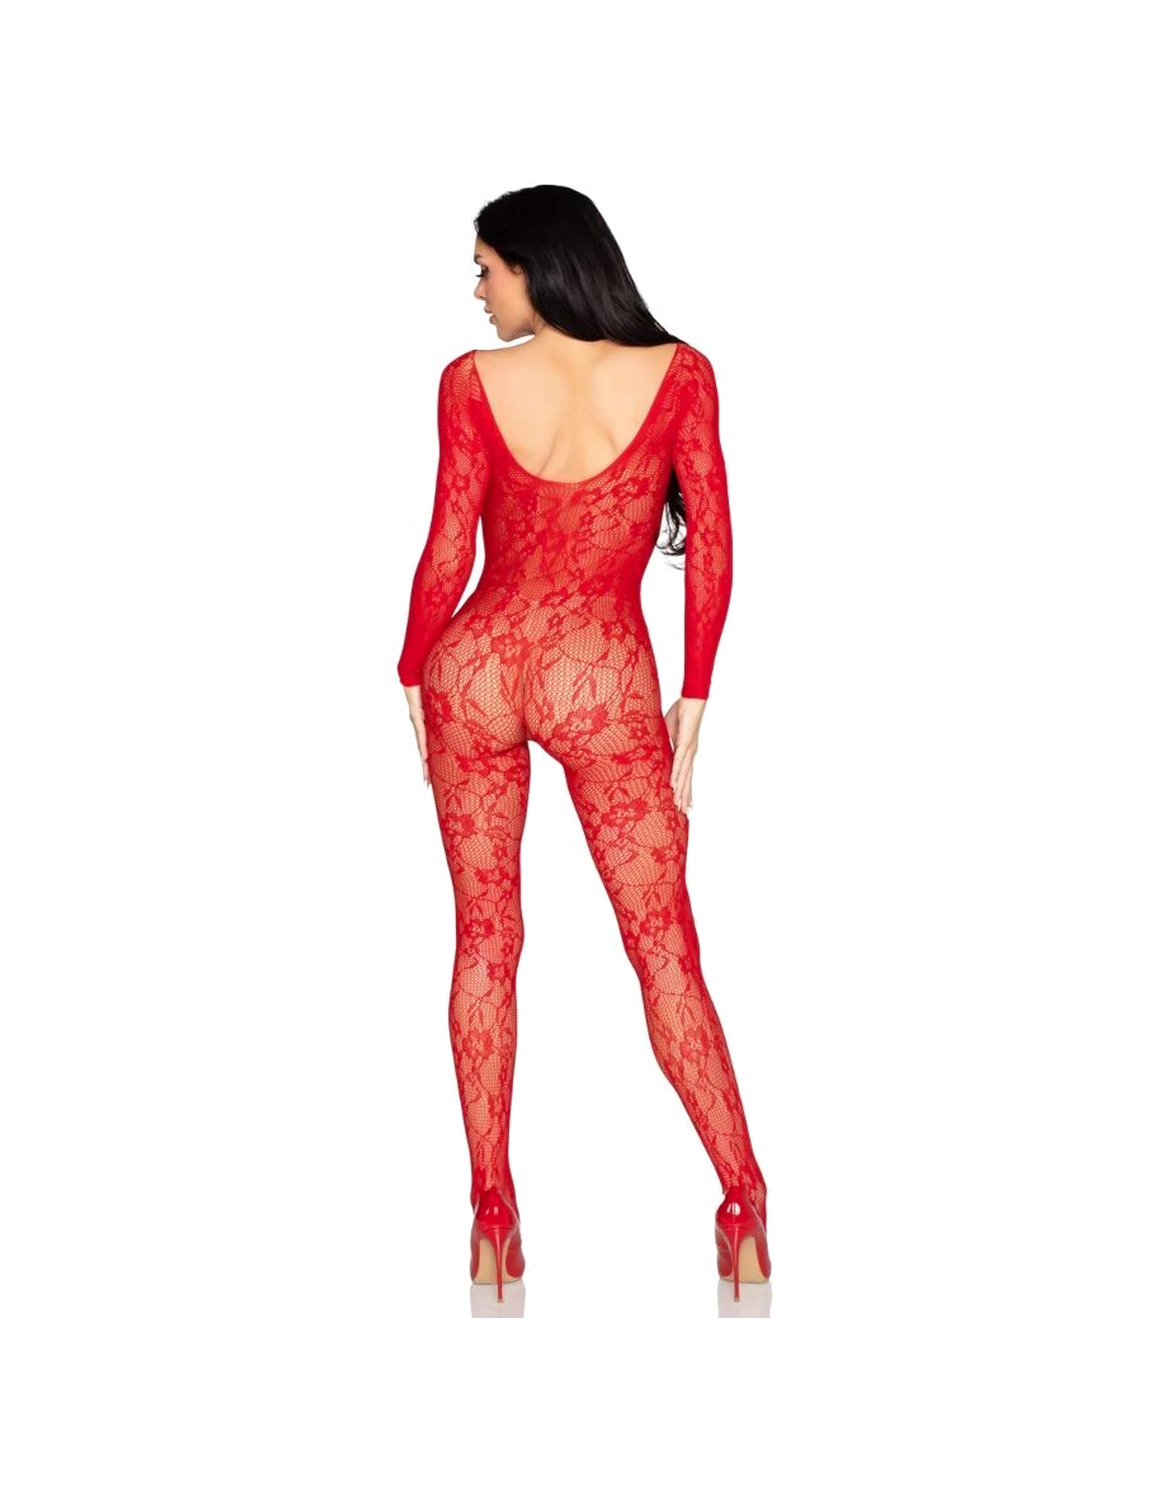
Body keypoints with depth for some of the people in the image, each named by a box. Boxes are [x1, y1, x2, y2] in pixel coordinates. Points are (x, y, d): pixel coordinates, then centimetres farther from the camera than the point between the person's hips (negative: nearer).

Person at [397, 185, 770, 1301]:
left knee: (485, 939, 9)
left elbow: (448, 550, -3)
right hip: (603, 677, -1)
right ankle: (744, 1206, 5)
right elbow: (711, 545, -3)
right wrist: (693, 697, 5)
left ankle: (493, 1216, 12)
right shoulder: (677, 374, -3)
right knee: (664, 946, 5)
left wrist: (413, 675, 11)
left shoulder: (473, 380, -4)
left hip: (476, 663, 1)